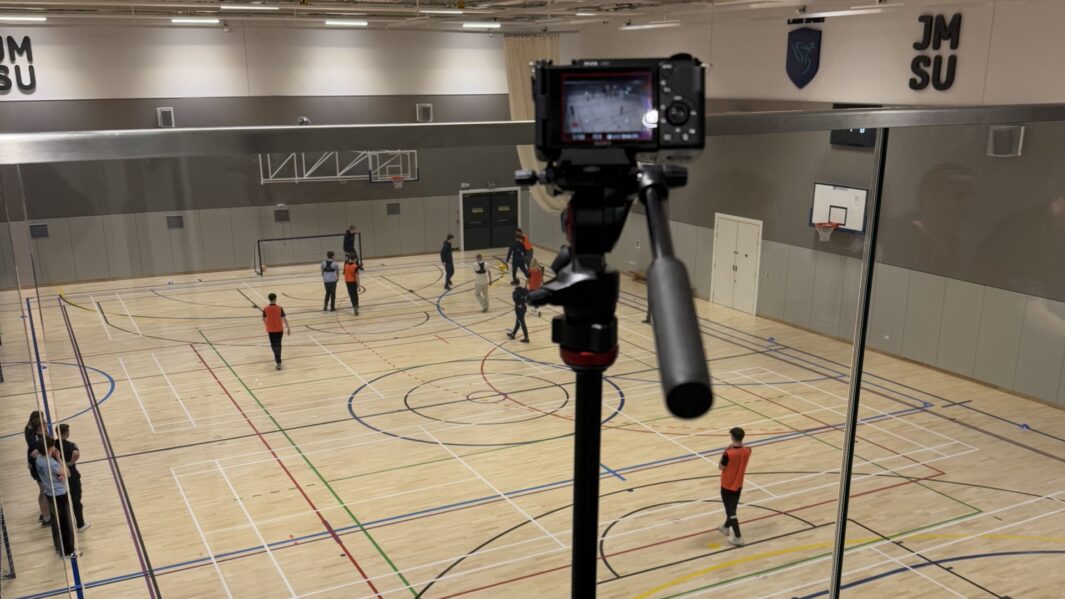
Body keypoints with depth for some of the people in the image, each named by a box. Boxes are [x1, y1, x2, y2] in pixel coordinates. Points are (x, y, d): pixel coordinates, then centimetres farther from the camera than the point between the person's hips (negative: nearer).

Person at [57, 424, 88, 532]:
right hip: (72, 475, -5)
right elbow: (76, 454, -43)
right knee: (76, 500, 8)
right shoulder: (69, 445, -22)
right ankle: (80, 525, 18)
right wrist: (71, 462, -25)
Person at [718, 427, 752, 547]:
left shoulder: (729, 453, -29)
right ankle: (726, 527, 45)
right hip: (739, 485, 6)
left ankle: (738, 538, 4)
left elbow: (721, 467, -14)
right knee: (732, 508, 24)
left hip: (727, 486, -6)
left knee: (730, 511, 4)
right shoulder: (747, 450, -11)